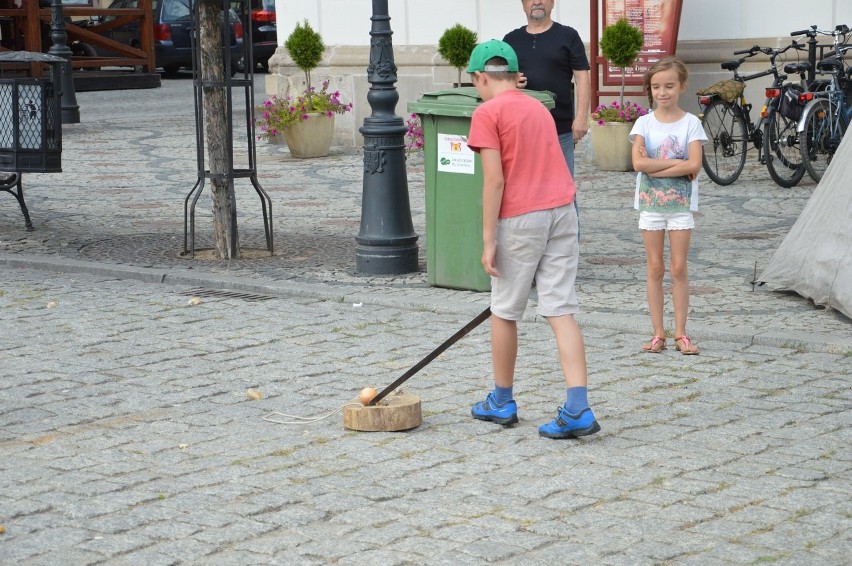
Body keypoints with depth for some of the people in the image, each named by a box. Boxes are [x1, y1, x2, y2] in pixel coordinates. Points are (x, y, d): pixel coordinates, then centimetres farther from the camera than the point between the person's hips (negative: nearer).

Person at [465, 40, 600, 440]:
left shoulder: (487, 113, -4)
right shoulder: (538, 108, 18)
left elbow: (494, 180, -11)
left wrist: (489, 241, -10)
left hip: (520, 218, -6)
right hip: (562, 210, 6)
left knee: (504, 312, 11)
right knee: (561, 312, 1)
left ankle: (502, 402, 24)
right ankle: (578, 409, -10)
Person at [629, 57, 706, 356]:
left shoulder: (691, 123, -3)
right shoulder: (644, 123, 0)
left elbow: (694, 165, -16)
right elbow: (638, 163, -14)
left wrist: (655, 167, -17)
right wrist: (677, 163, -16)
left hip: (680, 204, -1)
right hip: (650, 203, 1)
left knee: (679, 269, 0)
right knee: (655, 269, 4)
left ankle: (680, 333, 6)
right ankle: (658, 333, 9)